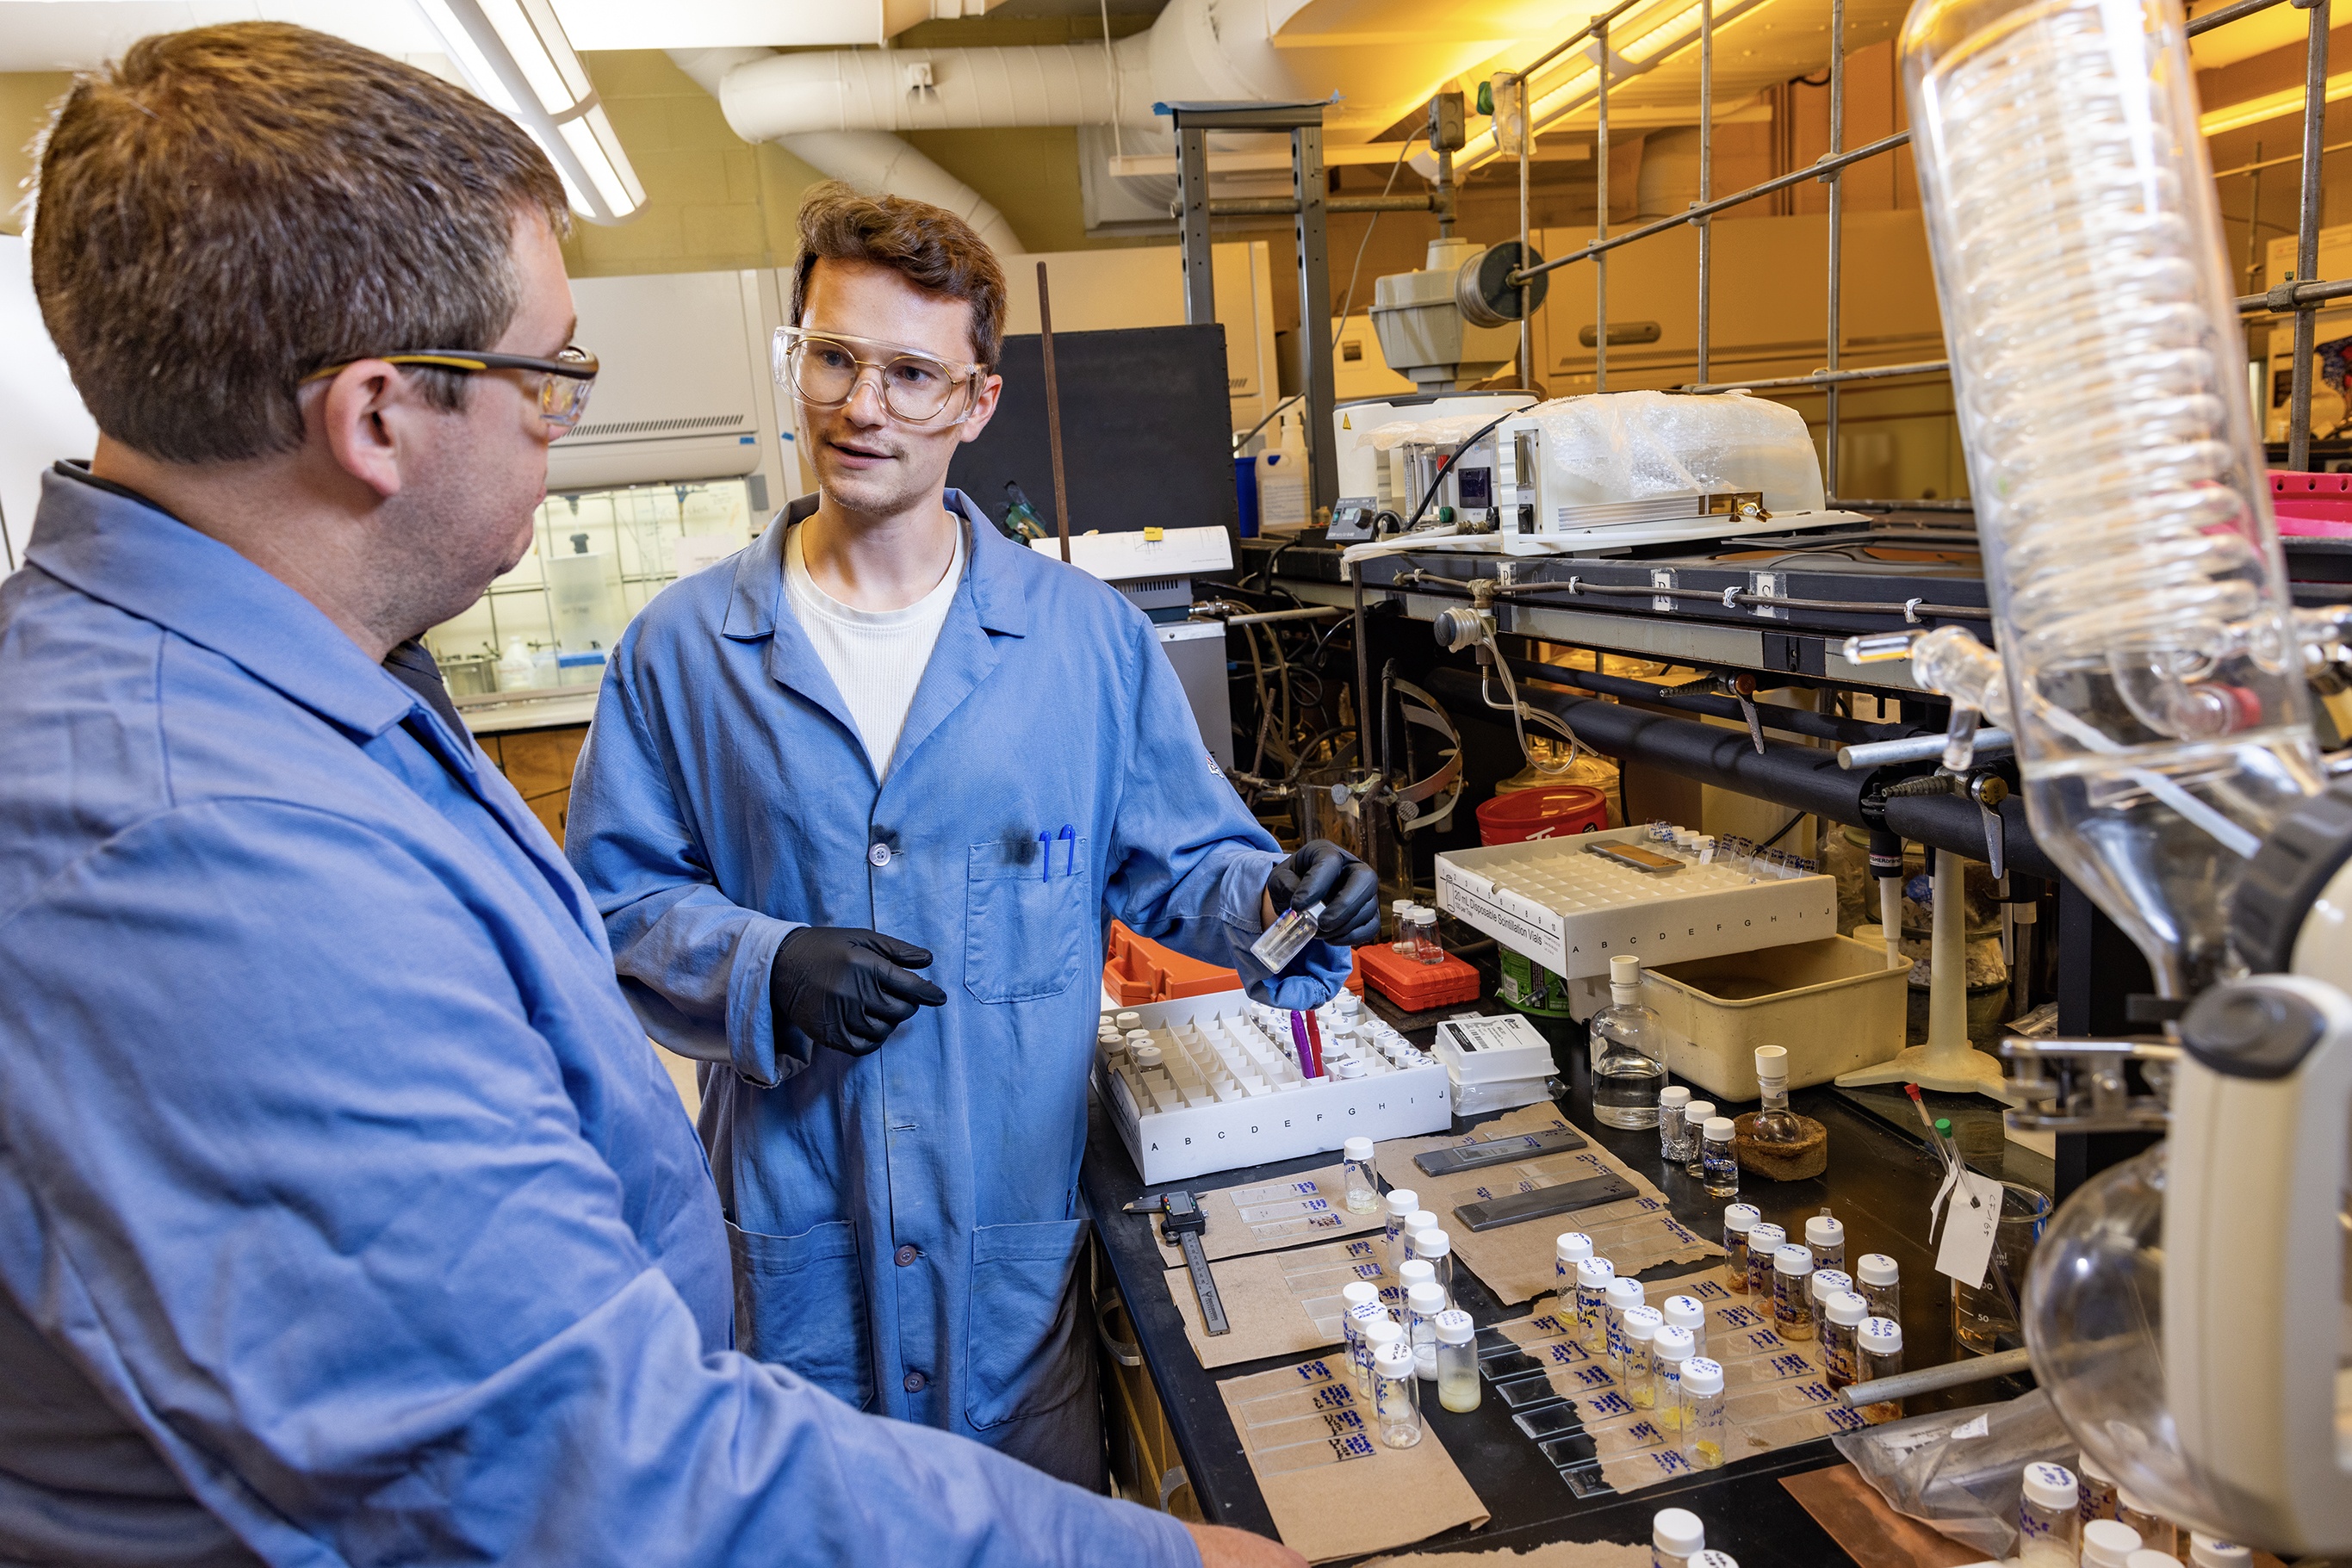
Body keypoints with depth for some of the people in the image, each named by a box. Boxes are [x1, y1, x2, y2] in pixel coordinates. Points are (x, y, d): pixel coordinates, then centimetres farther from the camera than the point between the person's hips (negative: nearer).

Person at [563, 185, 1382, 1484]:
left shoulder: (1088, 635, -3)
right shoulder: (681, 647, -3)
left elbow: (1177, 855, 2)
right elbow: (615, 899, -1)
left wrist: (1270, 899, -19)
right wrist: (768, 972, -19)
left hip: (1020, 1224, 0)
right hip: (789, 1238, 1)